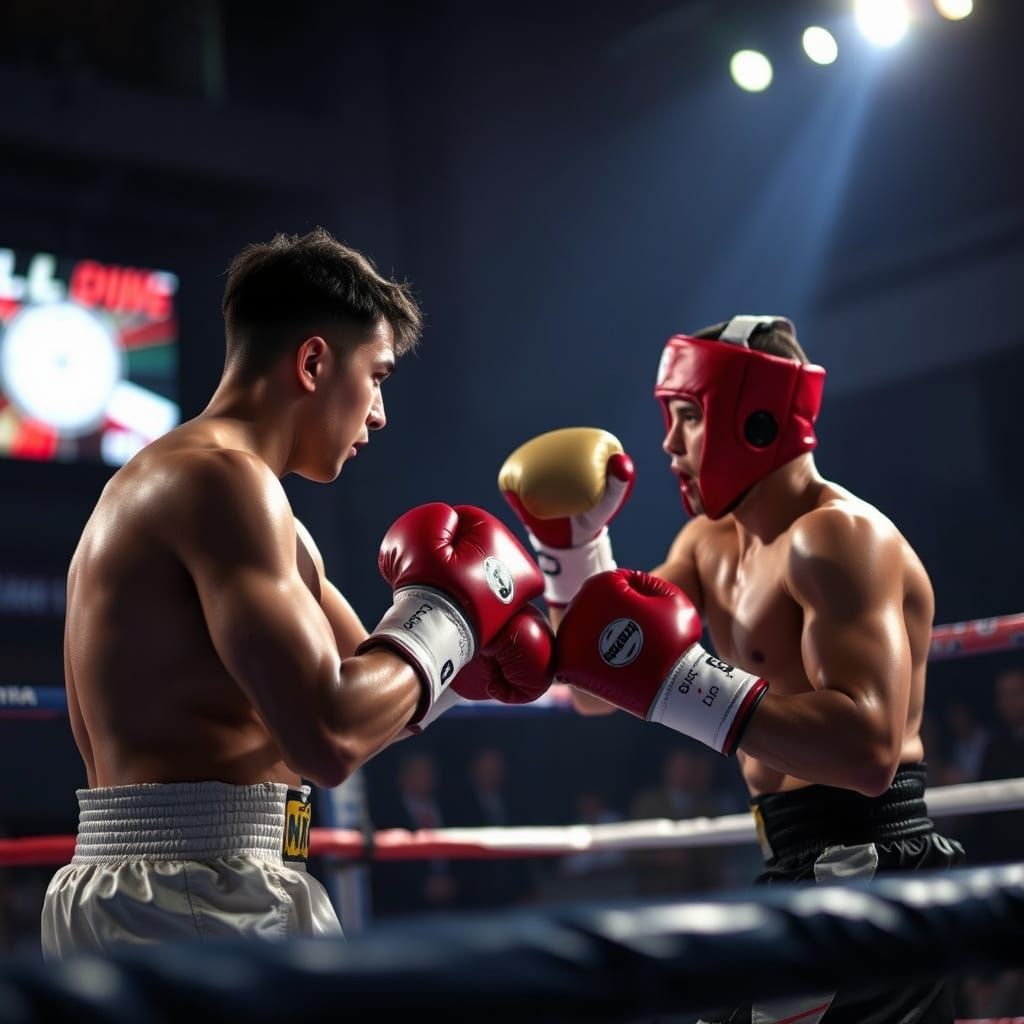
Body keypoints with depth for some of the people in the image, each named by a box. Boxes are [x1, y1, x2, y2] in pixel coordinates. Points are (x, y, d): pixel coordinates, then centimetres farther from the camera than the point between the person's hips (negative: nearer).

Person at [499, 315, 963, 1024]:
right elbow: (596, 693, 13)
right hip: (811, 873, 10)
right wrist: (569, 547, 1)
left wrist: (684, 685, -33)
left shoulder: (837, 538, -17)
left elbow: (870, 750, -30)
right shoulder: (710, 544, 13)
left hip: (865, 873, -10)